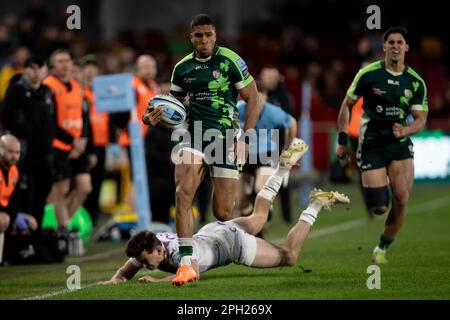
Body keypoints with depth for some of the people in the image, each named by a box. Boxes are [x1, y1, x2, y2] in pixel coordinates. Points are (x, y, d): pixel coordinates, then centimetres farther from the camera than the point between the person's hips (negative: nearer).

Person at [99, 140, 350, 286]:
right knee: (258, 216, 35)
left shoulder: (180, 253, -43)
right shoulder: (145, 251, -23)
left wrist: (156, 280, -62)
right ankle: (284, 167, 45)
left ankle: (316, 205, 19)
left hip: (233, 241, -7)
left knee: (289, 256, 10)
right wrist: (115, 279, -34)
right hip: (212, 231, 7)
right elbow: (126, 270, -12)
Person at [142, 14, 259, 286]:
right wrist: (157, 116, -1)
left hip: (225, 139, -3)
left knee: (223, 213, -1)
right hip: (195, 137, 3)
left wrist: (244, 138, -10)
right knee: (183, 193, -22)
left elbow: (253, 99, -2)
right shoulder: (182, 67, 7)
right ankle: (186, 263, -20)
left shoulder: (230, 61, -5)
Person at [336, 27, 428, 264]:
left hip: (400, 145, 2)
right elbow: (347, 105, 4)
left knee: (401, 201, -13)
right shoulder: (368, 74, -5)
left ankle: (383, 248, 9)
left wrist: (403, 131, -18)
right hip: (371, 145, -2)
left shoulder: (416, 82, 1)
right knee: (379, 208, -9)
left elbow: (420, 119, 3)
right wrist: (342, 140, 2)